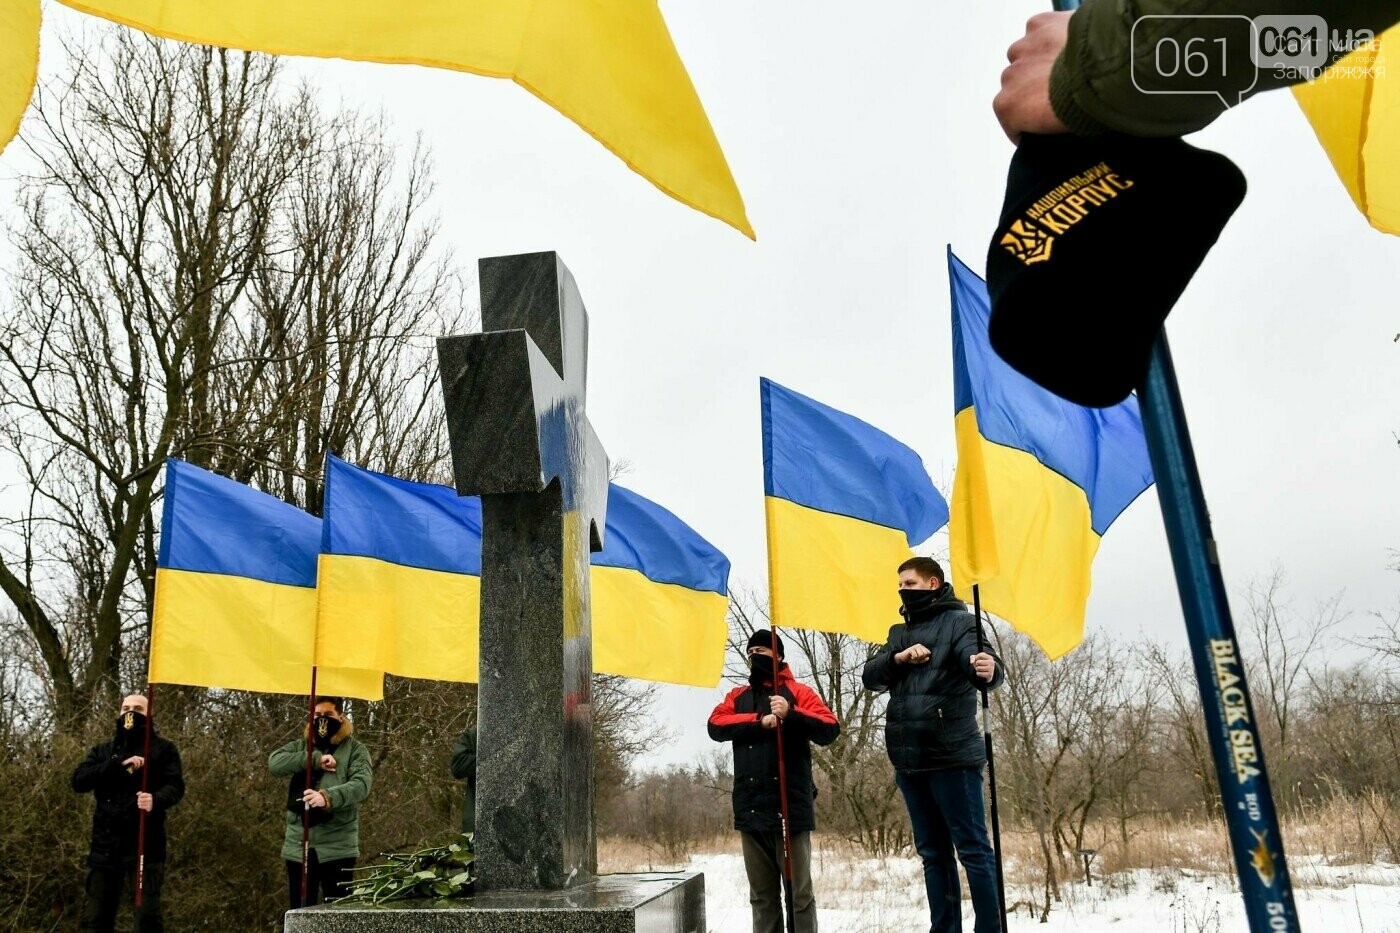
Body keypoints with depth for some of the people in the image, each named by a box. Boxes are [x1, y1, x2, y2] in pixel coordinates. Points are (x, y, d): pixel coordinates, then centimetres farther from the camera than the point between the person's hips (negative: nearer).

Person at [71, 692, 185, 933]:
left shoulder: (162, 748, 7)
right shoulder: (103, 750, 18)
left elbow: (175, 786, -5)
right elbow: (79, 780, 1)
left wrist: (156, 799, -27)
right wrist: (118, 764, -13)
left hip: (145, 842, -4)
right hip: (105, 842, 4)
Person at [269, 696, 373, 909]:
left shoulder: (355, 749, 3)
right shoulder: (300, 746, 14)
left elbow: (361, 785, -14)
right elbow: (275, 763, -6)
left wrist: (328, 797, -31)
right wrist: (315, 759, -15)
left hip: (338, 847, -3)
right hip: (298, 845, 3)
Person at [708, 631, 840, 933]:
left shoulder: (798, 692, 6)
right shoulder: (737, 697, 18)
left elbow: (830, 730, -7)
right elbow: (715, 726, 0)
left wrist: (791, 713, -22)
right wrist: (759, 721, -11)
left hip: (790, 808, -4)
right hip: (750, 810, 4)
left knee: (798, 891, -1)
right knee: (761, 894, 10)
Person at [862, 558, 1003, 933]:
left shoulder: (958, 621, -2)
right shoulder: (900, 632, 18)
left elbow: (979, 660, -20)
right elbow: (870, 677, 9)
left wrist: (987, 670, -43)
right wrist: (898, 658, -10)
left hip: (952, 754, -7)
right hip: (909, 758, 7)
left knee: (973, 848, -4)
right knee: (933, 852, 12)